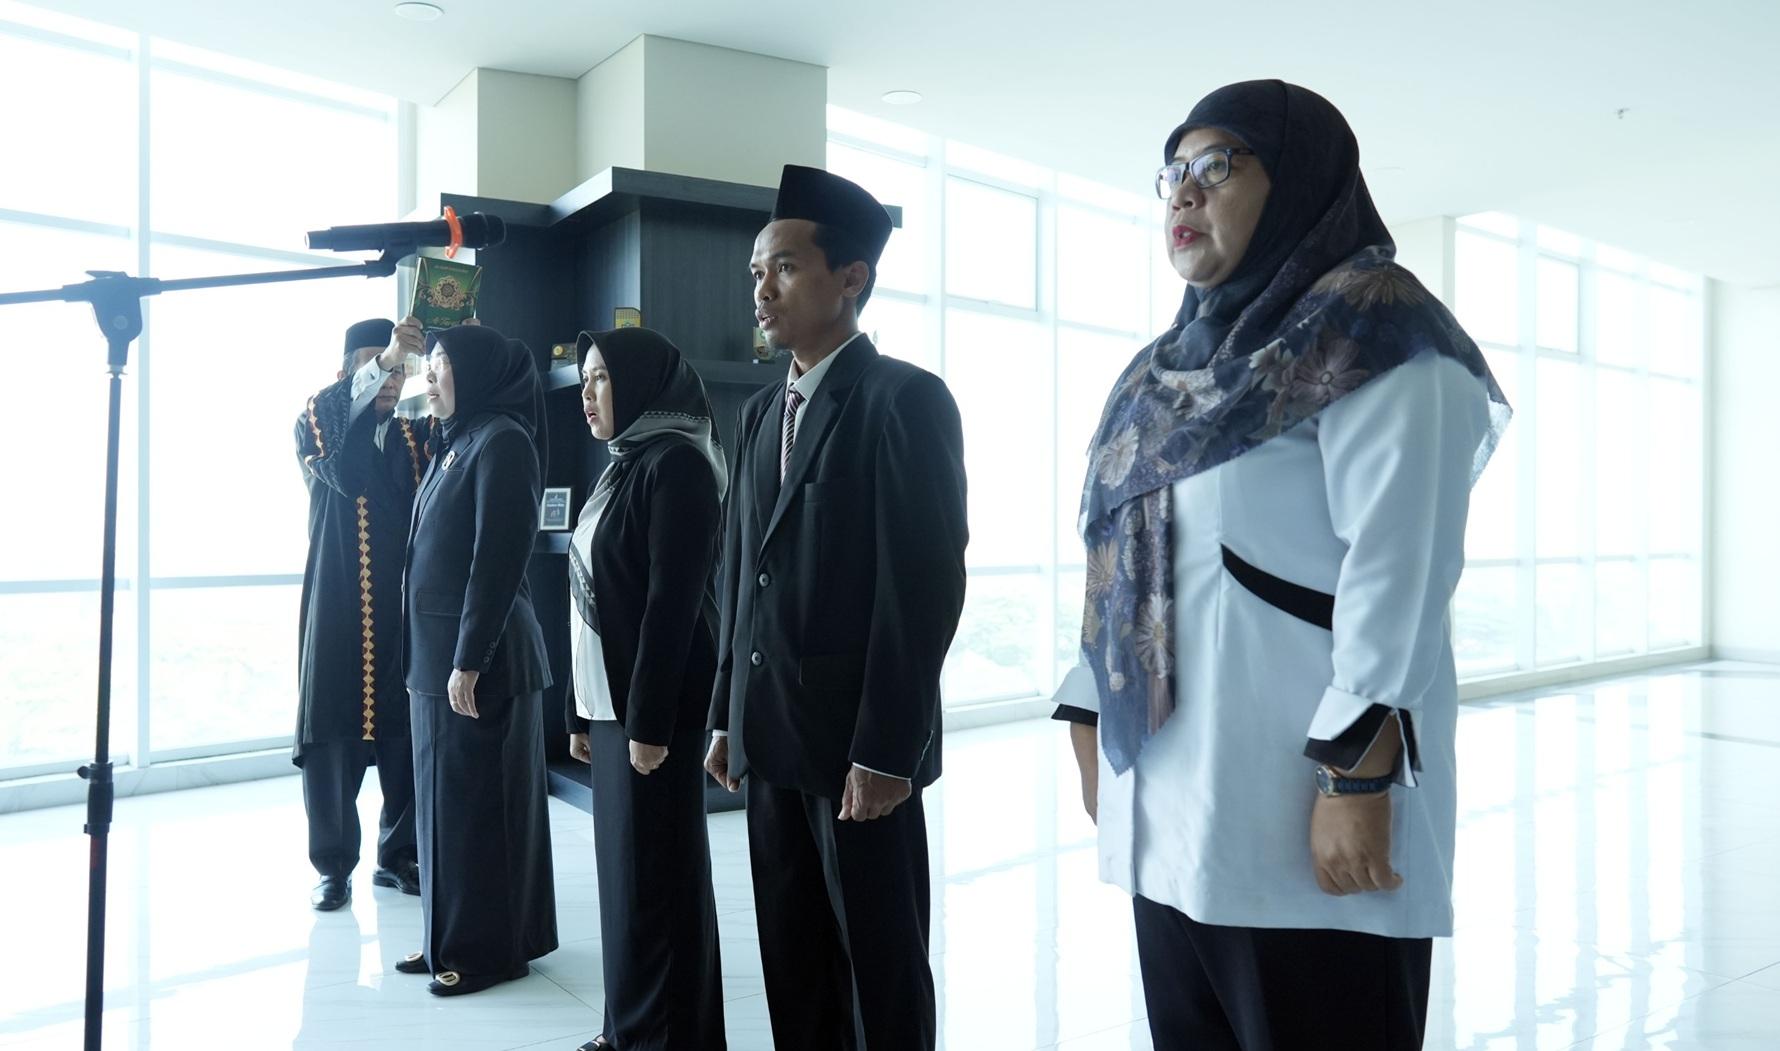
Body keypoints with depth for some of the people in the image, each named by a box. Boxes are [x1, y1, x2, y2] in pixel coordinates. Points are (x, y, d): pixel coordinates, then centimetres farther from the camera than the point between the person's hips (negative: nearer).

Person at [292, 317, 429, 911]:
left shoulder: (418, 434, 10)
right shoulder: (317, 423, 2)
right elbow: (344, 473, -21)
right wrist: (379, 364, -27)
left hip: (407, 608, 2)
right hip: (338, 608, -2)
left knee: (408, 729, 4)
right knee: (332, 730, 2)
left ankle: (398, 856, 19)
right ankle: (334, 866, 14)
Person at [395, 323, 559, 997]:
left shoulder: (501, 441, -14)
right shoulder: (455, 442, 15)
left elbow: (499, 558, -20)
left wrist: (470, 660, -21)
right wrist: (427, 654, 15)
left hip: (476, 656, -9)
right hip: (435, 650, 9)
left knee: (479, 802, 0)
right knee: (442, 798, 14)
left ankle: (490, 949, 12)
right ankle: (450, 937, 26)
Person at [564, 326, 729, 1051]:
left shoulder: (674, 463, -12)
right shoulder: (622, 466, 14)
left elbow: (673, 601, -18)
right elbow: (597, 599, 14)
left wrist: (649, 721, -20)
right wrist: (581, 713, 14)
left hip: (654, 705, -9)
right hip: (610, 702, 9)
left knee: (655, 878, 0)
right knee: (624, 869, 15)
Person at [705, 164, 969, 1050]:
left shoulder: (905, 399, -9)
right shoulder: (760, 413, 15)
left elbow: (925, 582, -16)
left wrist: (885, 752, -18)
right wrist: (727, 716, 12)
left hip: (859, 743, -7)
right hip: (769, 736, 7)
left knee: (881, 971, 7)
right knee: (791, 964, 15)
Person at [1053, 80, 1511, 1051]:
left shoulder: (1375, 336, -5)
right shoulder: (1178, 362, 17)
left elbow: (1399, 563, -16)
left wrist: (1356, 771, -21)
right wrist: (1090, 714, 14)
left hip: (1296, 813, -7)